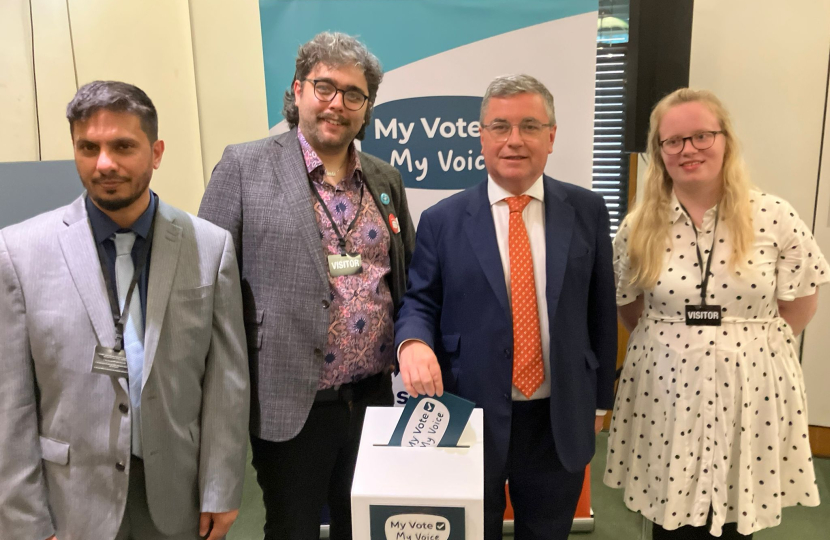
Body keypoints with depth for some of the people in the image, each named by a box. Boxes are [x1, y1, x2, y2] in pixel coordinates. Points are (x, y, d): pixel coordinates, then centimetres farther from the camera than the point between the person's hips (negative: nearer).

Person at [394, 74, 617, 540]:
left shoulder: (587, 211, 1)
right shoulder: (442, 220, -3)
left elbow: (601, 309, 5)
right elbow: (420, 302, 0)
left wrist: (601, 397, 7)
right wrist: (414, 342, -22)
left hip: (560, 420, 2)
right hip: (472, 415, -1)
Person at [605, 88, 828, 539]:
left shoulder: (773, 217, -7)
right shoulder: (640, 227, -3)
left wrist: (750, 341, -1)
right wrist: (670, 341, 2)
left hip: (748, 394, 0)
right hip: (666, 395, 1)